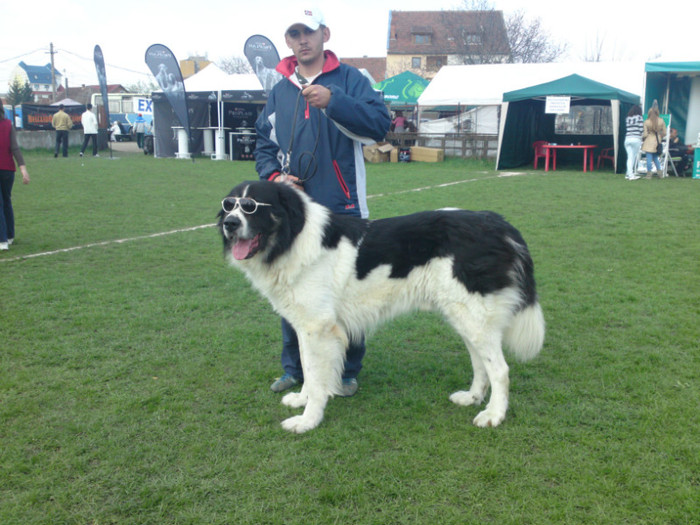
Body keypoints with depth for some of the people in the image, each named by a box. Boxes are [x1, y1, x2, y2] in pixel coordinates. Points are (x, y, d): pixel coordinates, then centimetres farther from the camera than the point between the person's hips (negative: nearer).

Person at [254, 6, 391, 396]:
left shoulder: (349, 79, 1)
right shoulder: (280, 91, 15)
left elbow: (380, 124, -12)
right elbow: (264, 144, 19)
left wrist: (334, 101, -23)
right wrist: (274, 176, 0)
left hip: (343, 210, -4)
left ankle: (349, 371, 19)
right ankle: (294, 369, 27)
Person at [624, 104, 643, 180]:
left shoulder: (627, 118, 12)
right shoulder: (639, 117, 1)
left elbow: (627, 129, 10)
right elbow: (641, 129, -2)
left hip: (627, 139, 3)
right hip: (636, 139, -3)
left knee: (629, 157, 3)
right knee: (635, 157, 8)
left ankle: (630, 174, -2)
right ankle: (631, 174, 13)